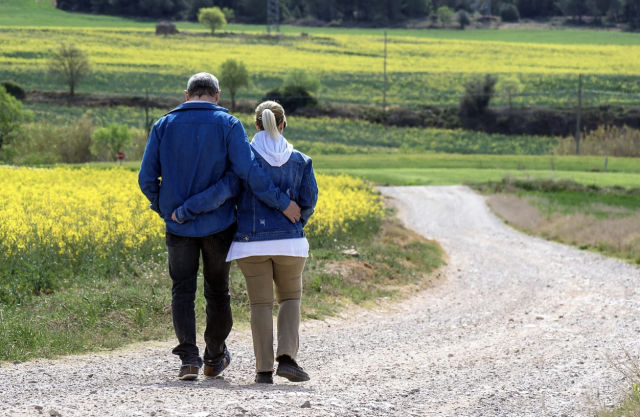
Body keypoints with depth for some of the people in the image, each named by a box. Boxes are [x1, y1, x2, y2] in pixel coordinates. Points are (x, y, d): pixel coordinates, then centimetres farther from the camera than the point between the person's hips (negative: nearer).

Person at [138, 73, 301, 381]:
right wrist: (282, 203, -13)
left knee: (182, 291, 5)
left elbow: (147, 178, -2)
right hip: (218, 224, -1)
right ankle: (215, 358, 25)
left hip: (178, 226, 1)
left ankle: (189, 358, -11)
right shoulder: (228, 125, -6)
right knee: (217, 291, 14)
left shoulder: (164, 126, 1)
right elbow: (248, 171, -18)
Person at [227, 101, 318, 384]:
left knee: (261, 303, 6)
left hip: (252, 241, -1)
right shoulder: (300, 161, 4)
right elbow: (308, 200, 1)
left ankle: (264, 369, 1)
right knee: (290, 298, 17)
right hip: (289, 241, 1)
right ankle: (287, 357, -2)